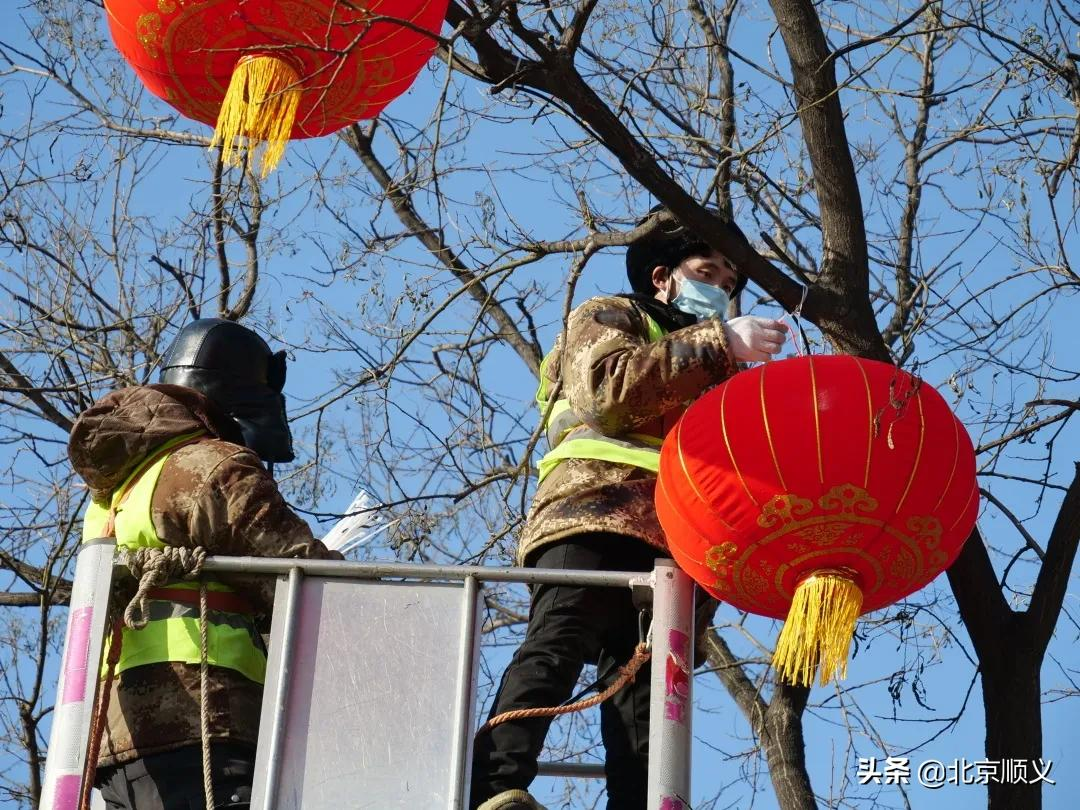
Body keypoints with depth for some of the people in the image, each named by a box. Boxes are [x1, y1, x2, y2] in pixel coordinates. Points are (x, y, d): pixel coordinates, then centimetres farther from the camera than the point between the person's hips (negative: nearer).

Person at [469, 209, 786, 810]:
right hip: (595, 511, -7)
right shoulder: (608, 317, 20)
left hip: (670, 537, 7)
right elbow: (610, 385, -4)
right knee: (558, 645, -27)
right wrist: (721, 344, -6)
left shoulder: (711, 375, 40)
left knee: (644, 682, -9)